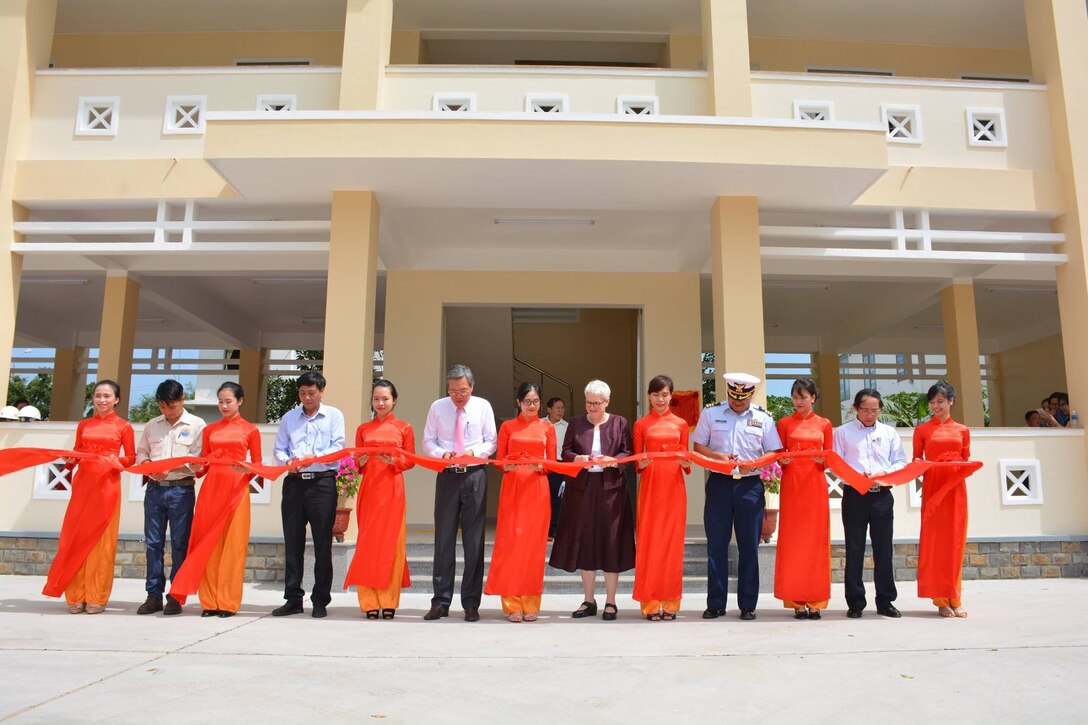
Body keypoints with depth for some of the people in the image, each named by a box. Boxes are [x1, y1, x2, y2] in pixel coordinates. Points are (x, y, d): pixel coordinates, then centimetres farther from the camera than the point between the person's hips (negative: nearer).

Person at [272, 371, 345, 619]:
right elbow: (279, 449, 11)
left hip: (322, 482, -3)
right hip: (294, 482, 3)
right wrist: (287, 461, -10)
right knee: (292, 542, 5)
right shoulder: (289, 418, 16)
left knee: (322, 542, -1)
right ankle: (293, 599, 13)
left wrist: (314, 457, -18)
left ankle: (320, 601, 7)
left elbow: (338, 447, -3)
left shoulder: (334, 416, 7)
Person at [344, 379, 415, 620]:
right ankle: (369, 602, 7)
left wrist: (393, 461, -15)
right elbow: (356, 463, 12)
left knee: (391, 541, -2)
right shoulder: (363, 429, 12)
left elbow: (411, 460, 3)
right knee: (368, 542, 0)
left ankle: (388, 602, 6)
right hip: (368, 488, 2)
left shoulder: (404, 428, 5)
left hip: (392, 488, -2)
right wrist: (361, 461, -10)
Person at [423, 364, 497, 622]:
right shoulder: (437, 407, 4)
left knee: (474, 540, 2)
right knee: (444, 538, 3)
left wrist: (473, 452, -15)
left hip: (474, 475, -1)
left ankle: (471, 603, 11)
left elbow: (491, 442, 4)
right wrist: (442, 453, -13)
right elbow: (428, 441, 7)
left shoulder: (483, 407, 2)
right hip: (447, 475, 1)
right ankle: (440, 601, 12)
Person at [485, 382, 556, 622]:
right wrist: (508, 465, -15)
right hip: (512, 487, 0)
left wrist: (540, 465, -14)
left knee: (534, 544, 0)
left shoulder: (548, 428, 9)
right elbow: (499, 460, 6)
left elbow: (552, 462, 7)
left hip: (537, 488, 0)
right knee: (510, 543, -4)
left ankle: (530, 604, 9)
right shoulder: (507, 427, 9)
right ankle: (512, 604, 4)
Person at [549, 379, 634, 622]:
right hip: (581, 488, 2)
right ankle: (589, 601, 16)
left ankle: (610, 602, 10)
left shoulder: (620, 423, 6)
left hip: (611, 488, -2)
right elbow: (565, 453, 6)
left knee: (611, 542, 0)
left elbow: (628, 453, 1)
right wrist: (578, 459, -15)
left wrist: (612, 460, -18)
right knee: (584, 543, 4)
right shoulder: (576, 423, 10)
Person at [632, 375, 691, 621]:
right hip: (650, 485, -1)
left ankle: (670, 602, 10)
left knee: (673, 541, 2)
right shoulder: (641, 424, 6)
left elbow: (686, 457, 10)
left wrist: (685, 463, -12)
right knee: (649, 541, -2)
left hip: (674, 486, 1)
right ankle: (650, 603, 5)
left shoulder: (681, 424, 10)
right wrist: (641, 463, -16)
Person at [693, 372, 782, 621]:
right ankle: (715, 604, 11)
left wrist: (754, 463, -13)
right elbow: (698, 446, 5)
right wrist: (718, 456, -13)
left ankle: (748, 605, 14)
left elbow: (774, 452, 5)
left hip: (751, 485, 0)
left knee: (749, 546, 4)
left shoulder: (763, 418, 7)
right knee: (716, 545, 2)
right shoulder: (710, 413, 5)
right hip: (719, 483, 0)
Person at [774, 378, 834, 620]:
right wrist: (783, 461, -16)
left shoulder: (824, 425, 9)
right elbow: (778, 458, 6)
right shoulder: (784, 423, 7)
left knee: (816, 540, 0)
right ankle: (796, 602, 4)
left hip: (815, 484, 1)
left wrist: (821, 460, -12)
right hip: (791, 484, -1)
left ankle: (815, 601, 7)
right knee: (792, 541, -2)